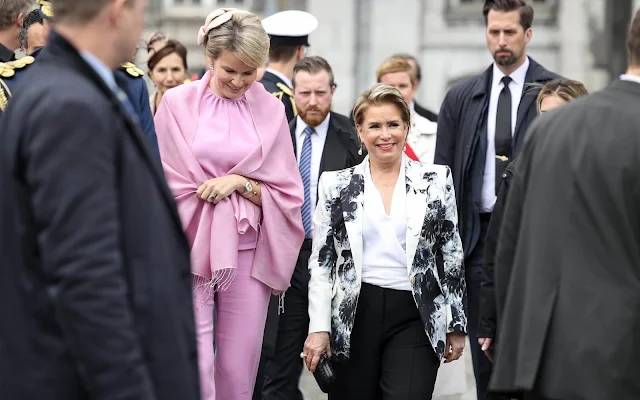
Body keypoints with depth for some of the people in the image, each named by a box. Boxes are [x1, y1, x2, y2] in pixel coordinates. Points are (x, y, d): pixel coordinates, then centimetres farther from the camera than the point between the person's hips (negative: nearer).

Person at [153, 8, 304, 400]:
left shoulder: (271, 109, 7)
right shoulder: (178, 103, 1)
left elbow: (288, 193, 8)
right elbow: (166, 184, 5)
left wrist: (241, 183, -7)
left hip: (246, 250, 2)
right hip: (190, 249, -2)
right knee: (194, 368, -9)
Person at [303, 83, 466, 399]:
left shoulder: (436, 181, 5)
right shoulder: (336, 186, 5)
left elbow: (452, 255, 8)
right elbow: (321, 262, 5)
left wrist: (456, 325, 6)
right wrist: (319, 327, -3)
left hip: (416, 317, -1)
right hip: (353, 317, 1)